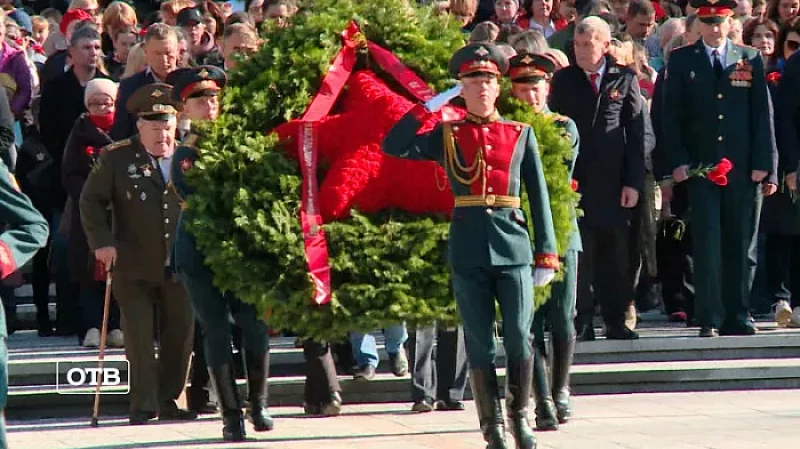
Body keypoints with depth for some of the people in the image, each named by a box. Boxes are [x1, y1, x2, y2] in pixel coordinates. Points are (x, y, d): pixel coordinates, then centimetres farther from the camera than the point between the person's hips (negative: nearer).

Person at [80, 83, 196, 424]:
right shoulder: (116, 158, -3)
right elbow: (91, 200, 0)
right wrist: (101, 240, -11)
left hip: (179, 266, 3)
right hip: (134, 270, -3)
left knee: (180, 336, 8)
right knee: (139, 338, -3)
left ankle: (168, 401, 21)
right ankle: (143, 406, 3)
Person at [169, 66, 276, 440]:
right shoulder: (184, 155, -2)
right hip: (200, 251, -2)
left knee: (256, 326, -3)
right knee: (216, 333, 0)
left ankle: (258, 405, 16)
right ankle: (231, 416, 7)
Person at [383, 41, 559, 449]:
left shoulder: (520, 133, 9)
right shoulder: (446, 135, 7)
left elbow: (539, 197, 8)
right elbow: (393, 147, -5)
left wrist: (546, 255, 3)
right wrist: (429, 107, -5)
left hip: (513, 246, 0)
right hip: (468, 251, 0)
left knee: (519, 339, -2)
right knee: (479, 343, 3)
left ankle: (520, 416, 13)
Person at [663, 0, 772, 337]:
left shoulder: (750, 60, 8)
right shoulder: (681, 61, 6)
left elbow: (762, 114, 5)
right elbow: (672, 115, 3)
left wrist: (762, 162, -3)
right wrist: (678, 160, -7)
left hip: (742, 168, 1)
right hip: (700, 167, -1)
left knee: (739, 245, 6)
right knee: (707, 245, -7)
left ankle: (736, 316, 12)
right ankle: (710, 319, -6)